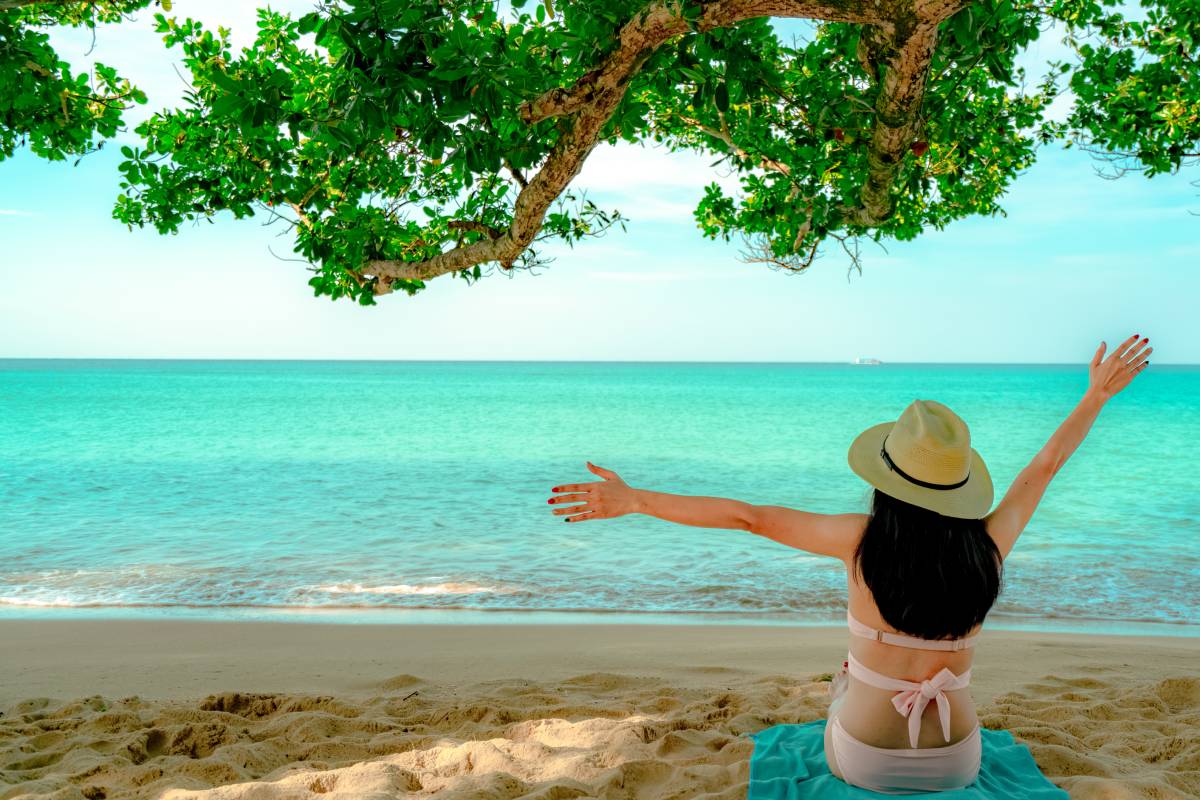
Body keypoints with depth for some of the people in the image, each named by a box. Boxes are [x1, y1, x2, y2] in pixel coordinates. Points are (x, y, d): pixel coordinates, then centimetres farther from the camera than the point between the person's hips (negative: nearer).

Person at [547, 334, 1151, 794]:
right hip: (957, 765, 2)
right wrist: (1098, 393, 18)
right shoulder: (987, 546, -14)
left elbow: (749, 517, -18)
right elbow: (1046, 464, 1)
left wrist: (634, 500, -12)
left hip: (864, 764, -2)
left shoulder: (864, 541, -22)